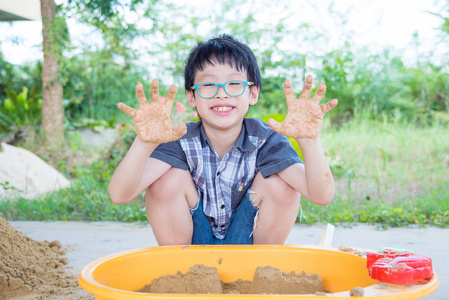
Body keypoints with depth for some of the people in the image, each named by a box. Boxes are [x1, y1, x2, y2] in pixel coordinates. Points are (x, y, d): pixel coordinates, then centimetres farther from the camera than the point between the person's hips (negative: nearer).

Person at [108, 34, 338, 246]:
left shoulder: (264, 140, -19)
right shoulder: (182, 140, -20)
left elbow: (321, 195, -33)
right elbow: (119, 194, -33)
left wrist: (309, 141, -52)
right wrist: (144, 143, -53)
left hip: (249, 245, 0)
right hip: (188, 247, 0)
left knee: (281, 184, -23)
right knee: (169, 179, -24)